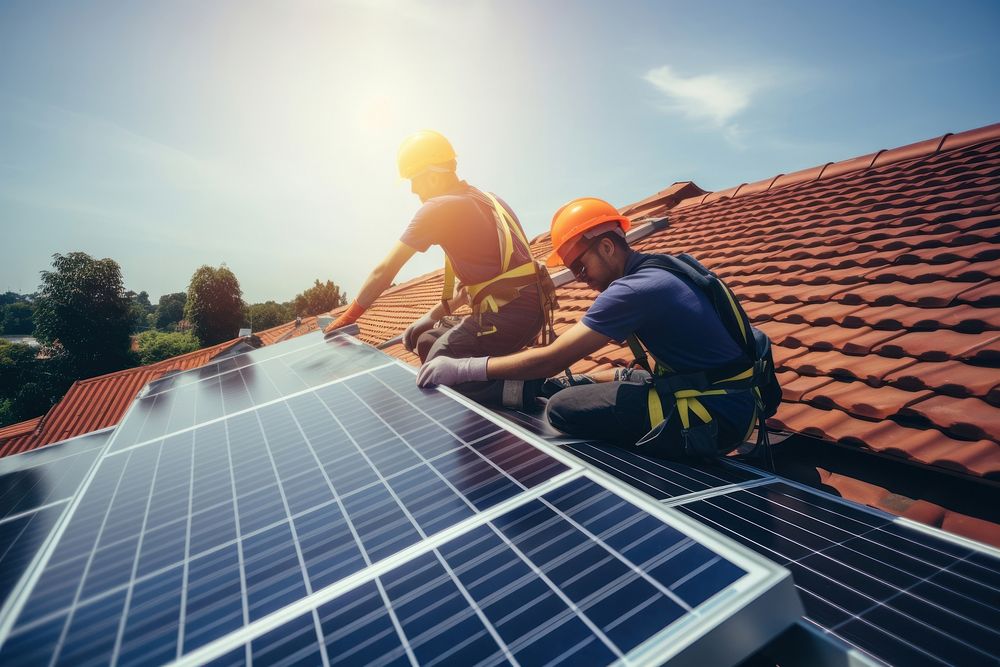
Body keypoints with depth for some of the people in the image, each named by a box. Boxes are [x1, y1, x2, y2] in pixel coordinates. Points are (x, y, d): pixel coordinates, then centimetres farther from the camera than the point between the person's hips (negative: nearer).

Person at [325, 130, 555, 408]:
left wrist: (346, 318, 8)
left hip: (506, 314, -9)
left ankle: (525, 389, -10)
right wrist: (434, 315, 20)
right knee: (426, 341, 19)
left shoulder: (437, 208, -8)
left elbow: (383, 273, -4)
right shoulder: (484, 198, 18)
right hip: (531, 306, 9)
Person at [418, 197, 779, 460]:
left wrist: (462, 369, -17)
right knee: (582, 387, 14)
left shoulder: (633, 289, -21)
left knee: (563, 407, -15)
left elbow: (551, 360, -22)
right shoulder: (661, 267, 7)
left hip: (718, 417, -9)